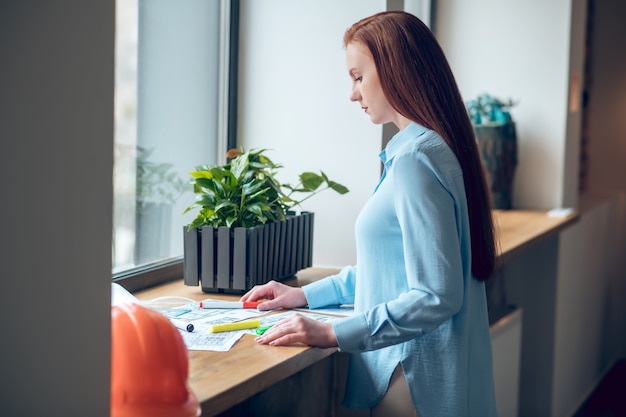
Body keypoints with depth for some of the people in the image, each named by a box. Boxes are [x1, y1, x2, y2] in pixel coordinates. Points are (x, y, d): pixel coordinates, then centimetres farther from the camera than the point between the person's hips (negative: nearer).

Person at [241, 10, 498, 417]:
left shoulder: (416, 160, -21)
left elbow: (436, 296, -24)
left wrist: (333, 333, -22)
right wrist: (307, 294, 17)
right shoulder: (438, 149, 10)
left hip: (418, 380, -9)